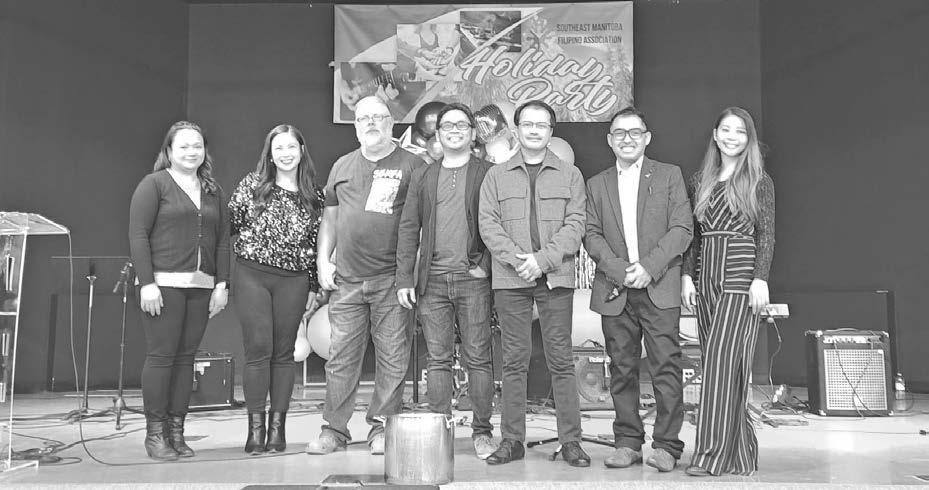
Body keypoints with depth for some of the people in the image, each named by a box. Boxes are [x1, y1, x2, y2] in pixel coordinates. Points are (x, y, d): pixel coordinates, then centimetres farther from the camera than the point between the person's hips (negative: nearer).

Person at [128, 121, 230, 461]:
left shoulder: (213, 191, 17)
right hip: (163, 284, -4)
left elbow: (223, 239, 16)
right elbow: (138, 235, -5)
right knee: (161, 355, -4)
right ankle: (155, 433, 6)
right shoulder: (154, 184, 2)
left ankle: (176, 431, 12)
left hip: (202, 286, 5)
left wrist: (222, 284, 8)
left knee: (186, 356, 5)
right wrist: (147, 283, -13)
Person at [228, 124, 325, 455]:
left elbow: (316, 244, 10)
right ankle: (255, 427, 2)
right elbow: (230, 223, 5)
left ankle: (277, 427, 13)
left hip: (293, 281, 1)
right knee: (258, 349, -6)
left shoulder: (314, 197, 7)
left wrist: (314, 287, 8)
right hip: (251, 276, -1)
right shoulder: (253, 185, 4)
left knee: (283, 352, 5)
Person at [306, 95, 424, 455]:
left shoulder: (412, 165, 4)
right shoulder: (342, 167, 16)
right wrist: (323, 261, 10)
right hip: (346, 278, 3)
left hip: (393, 278, -3)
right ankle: (334, 429, 12)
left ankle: (382, 427, 12)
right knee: (341, 356, 4)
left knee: (393, 358, 1)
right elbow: (329, 217, 20)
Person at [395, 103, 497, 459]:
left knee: (478, 359, 0)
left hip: (473, 279, -3)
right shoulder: (422, 177, 14)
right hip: (432, 281, 3)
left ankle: (482, 431, 9)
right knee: (438, 360, 6)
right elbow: (408, 228, 11)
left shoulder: (489, 173, 5)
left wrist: (486, 264, -9)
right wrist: (404, 278, 4)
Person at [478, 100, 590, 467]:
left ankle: (570, 440, 6)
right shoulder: (496, 176, 12)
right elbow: (488, 223, 3)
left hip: (556, 277, -1)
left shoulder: (570, 175, 10)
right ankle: (512, 440, 11)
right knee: (514, 361, 4)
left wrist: (542, 259, -13)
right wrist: (517, 259, -12)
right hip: (510, 279, 1)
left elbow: (575, 224, 0)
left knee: (561, 360, 0)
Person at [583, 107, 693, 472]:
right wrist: (620, 270, -9)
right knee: (622, 369, 5)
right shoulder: (596, 185, 15)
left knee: (666, 367, -5)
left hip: (659, 288, -2)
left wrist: (649, 267, -12)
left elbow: (682, 228, 0)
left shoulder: (669, 175, 9)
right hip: (615, 290, 2)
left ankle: (666, 445, 2)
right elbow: (591, 235, 6)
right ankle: (627, 442, 14)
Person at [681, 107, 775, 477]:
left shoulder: (759, 182, 3)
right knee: (719, 364, 5)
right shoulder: (701, 181, 15)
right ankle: (739, 453, 14)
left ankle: (713, 454, -8)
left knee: (722, 360, -12)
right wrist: (687, 275, 5)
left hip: (740, 277, -5)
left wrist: (760, 279, -12)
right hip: (705, 278, 5)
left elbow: (766, 236, -2)